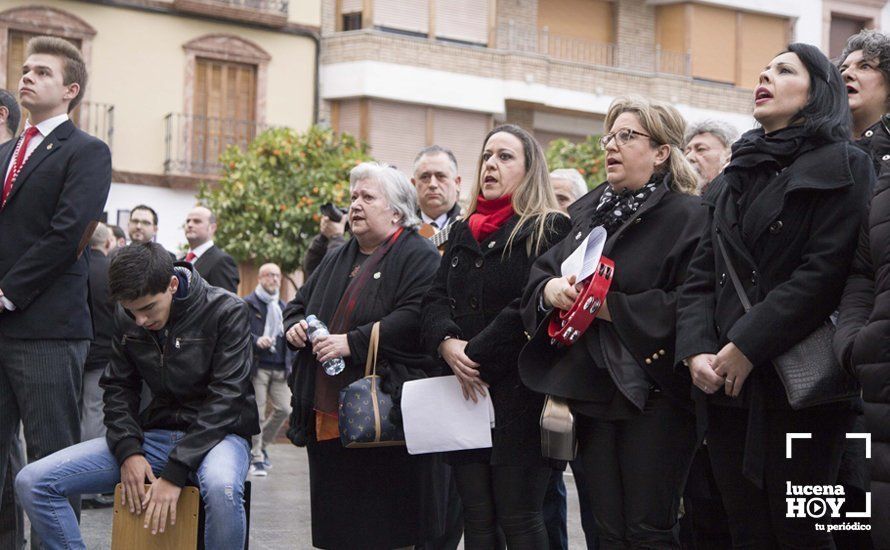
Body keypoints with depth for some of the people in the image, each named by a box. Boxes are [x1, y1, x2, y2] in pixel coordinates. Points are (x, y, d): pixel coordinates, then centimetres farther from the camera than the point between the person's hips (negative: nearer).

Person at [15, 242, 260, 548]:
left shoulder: (227, 312, -13)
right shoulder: (126, 319, 3)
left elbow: (225, 399, -18)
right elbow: (118, 388, 9)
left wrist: (175, 472, -24)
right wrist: (128, 451, -11)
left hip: (215, 434, -5)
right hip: (154, 435, 5)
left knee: (222, 487, -44)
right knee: (32, 482, -11)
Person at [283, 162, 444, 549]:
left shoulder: (418, 256, -5)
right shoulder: (337, 260, 21)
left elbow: (416, 317, -20)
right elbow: (298, 305, 29)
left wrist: (353, 343, -23)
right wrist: (295, 326, 5)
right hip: (327, 416, 8)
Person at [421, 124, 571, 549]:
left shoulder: (549, 230, -2)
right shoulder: (463, 232, 20)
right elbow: (435, 300, 12)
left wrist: (476, 356, -14)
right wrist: (448, 345, -8)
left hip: (518, 396, -6)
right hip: (465, 394, 6)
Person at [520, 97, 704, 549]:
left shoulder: (686, 217, -6)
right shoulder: (587, 213, 17)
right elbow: (538, 279, 16)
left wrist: (611, 306, -19)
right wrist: (551, 288, -7)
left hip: (652, 392, -6)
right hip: (592, 392, 7)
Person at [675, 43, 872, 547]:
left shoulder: (842, 167, -2)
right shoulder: (737, 176, 20)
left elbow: (826, 272, -14)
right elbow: (702, 275, 14)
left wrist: (747, 346, -17)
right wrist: (697, 350, -4)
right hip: (726, 383, 6)